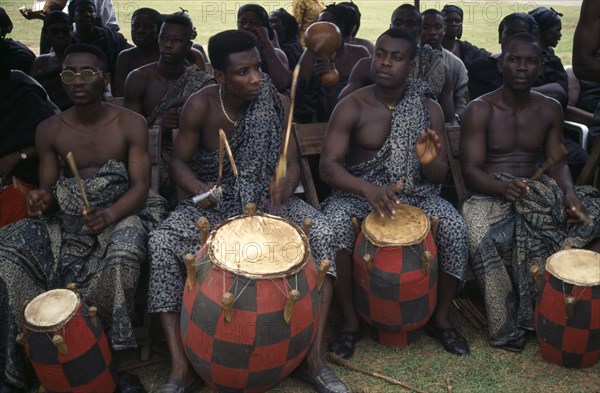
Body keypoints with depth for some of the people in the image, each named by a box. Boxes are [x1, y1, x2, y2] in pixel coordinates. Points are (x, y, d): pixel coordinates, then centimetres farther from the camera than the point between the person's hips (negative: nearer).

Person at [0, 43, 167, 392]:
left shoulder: (131, 124, -3)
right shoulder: (49, 130, 6)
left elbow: (140, 186, -10)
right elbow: (48, 190, 9)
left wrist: (109, 214, -31)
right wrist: (41, 200, -18)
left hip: (121, 212, -3)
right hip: (65, 219, 3)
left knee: (123, 254, -37)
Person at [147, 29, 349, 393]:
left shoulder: (274, 102, -8)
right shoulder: (201, 106, -12)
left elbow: (291, 163, -7)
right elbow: (179, 162, -4)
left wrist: (285, 183, -32)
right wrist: (200, 189, -26)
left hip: (267, 198, 1)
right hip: (213, 202, 0)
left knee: (321, 233, -27)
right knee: (161, 244, -28)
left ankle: (313, 358, -20)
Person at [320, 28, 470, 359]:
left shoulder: (429, 109, 0)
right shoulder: (352, 106, -8)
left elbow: (439, 175, 2)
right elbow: (328, 165, -18)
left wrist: (430, 161, -25)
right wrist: (368, 188, -38)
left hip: (416, 192, 2)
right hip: (358, 192, -2)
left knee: (455, 228, -25)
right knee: (334, 228, -33)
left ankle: (441, 318, -3)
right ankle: (350, 321, -12)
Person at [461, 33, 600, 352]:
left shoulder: (550, 109, 9)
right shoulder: (479, 110, -5)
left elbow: (557, 162, 6)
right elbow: (470, 170, -12)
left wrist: (569, 191, -18)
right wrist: (503, 187, -33)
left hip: (538, 191, 5)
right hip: (490, 193, -4)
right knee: (483, 234, -37)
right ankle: (508, 326, -19)